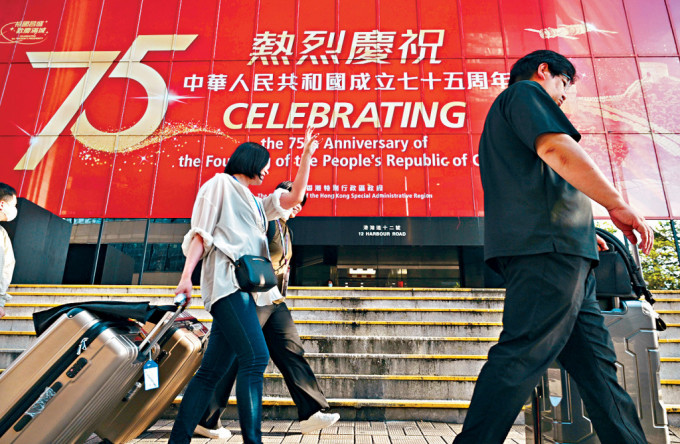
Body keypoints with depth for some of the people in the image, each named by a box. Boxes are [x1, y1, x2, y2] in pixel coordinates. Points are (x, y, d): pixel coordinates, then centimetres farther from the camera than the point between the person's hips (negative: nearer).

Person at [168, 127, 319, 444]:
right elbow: (201, 232, 1)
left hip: (246, 286, 8)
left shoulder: (257, 203, 32)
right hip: (229, 278, -8)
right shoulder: (221, 183, 11)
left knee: (212, 370, 4)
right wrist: (186, 276, -10)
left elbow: (295, 196, 24)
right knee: (255, 357, -19)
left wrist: (307, 155, 25)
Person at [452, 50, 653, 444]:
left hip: (558, 251, 11)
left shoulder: (503, 116, 36)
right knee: (523, 355, -16)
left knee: (596, 360, 10)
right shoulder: (526, 91, 8)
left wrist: (581, 229, 35)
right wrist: (618, 203, -12)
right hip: (548, 245, -11)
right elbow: (555, 147, -13)